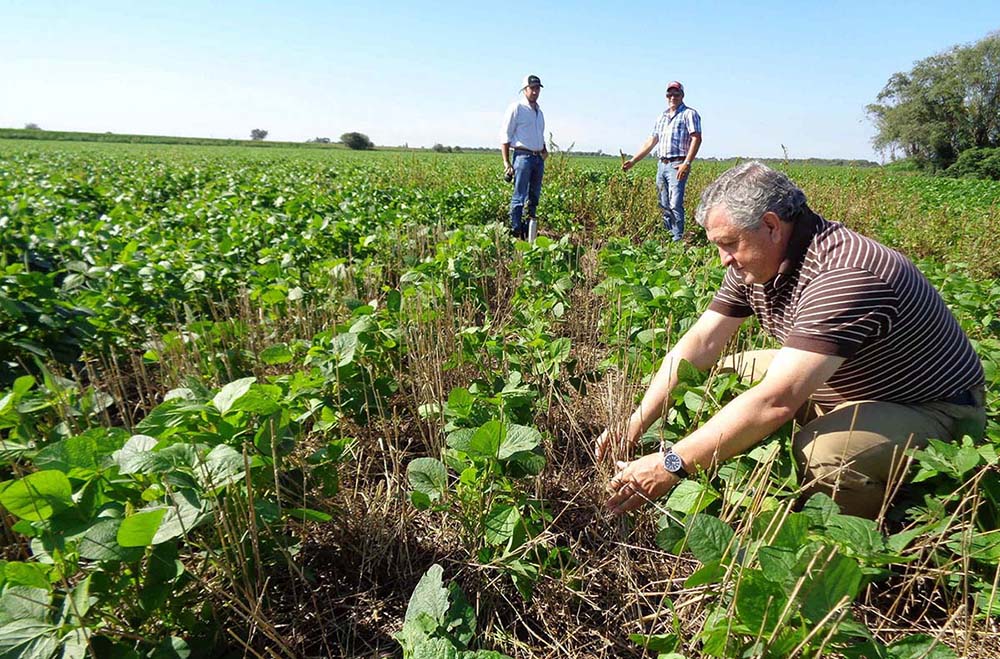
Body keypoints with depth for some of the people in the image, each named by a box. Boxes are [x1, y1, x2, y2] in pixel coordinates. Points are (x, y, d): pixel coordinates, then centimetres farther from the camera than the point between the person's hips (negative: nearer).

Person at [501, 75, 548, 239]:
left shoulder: (539, 111, 19)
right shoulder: (516, 108, -3)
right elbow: (506, 136, -6)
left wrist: (544, 150, 14)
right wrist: (506, 162, -13)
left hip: (539, 158, 8)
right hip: (523, 156, -8)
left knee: (534, 198, 9)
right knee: (519, 198, -8)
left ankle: (529, 232, 16)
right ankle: (516, 232, -5)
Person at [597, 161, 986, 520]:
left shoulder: (843, 276, -34)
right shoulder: (756, 261, -7)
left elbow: (775, 401, -41)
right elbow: (699, 344, -8)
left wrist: (671, 465, -38)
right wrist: (633, 426, -16)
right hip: (837, 385, 8)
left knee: (821, 454, -36)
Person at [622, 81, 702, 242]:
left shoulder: (689, 114, 0)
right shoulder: (661, 117, 21)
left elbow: (696, 139, -10)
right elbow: (651, 141, 23)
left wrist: (687, 163, -21)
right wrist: (633, 160, 15)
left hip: (678, 165, -7)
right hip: (661, 165, 7)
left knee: (675, 205, -15)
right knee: (664, 206, 6)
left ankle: (678, 240, -12)